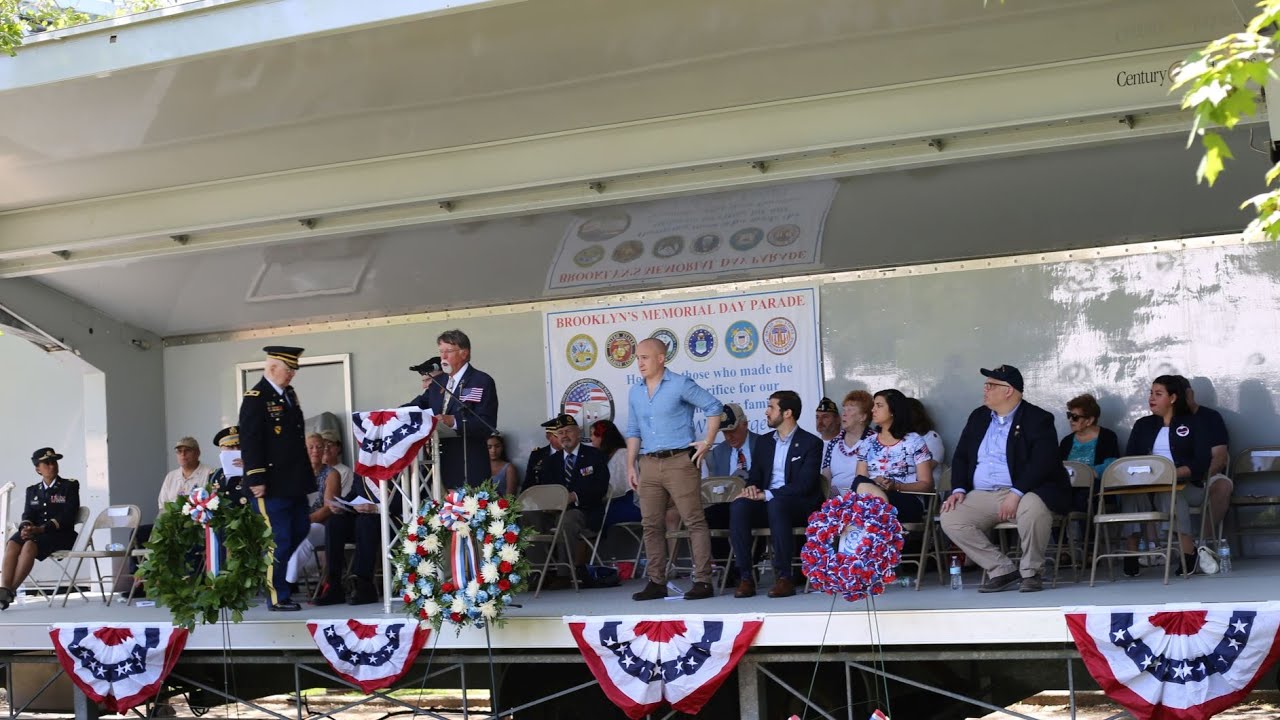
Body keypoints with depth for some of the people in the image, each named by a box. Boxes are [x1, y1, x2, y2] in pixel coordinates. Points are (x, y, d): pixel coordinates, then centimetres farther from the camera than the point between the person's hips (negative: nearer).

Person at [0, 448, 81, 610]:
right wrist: (26, 527, -17)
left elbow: (67, 516, -6)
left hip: (60, 535, -4)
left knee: (30, 545, -34)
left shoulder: (70, 486, 7)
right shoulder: (32, 490, 21)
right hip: (34, 533, 4)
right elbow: (27, 515, 10)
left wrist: (41, 529, -18)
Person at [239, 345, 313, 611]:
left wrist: (305, 475, 18)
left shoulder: (289, 394, 13)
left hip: (294, 482, 9)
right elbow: (249, 442, -16)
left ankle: (272, 575, 30)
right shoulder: (255, 398, -12)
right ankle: (277, 597, 6)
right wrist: (256, 480, -20)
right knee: (278, 540, -3)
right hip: (271, 484, -9)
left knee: (300, 530, 16)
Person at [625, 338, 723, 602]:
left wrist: (707, 442, -7)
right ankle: (656, 582, 12)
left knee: (694, 521, -7)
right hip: (649, 465, 6)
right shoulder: (635, 392, 14)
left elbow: (714, 407, -3)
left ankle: (703, 581, -6)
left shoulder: (680, 385, -4)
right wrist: (631, 466, 11)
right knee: (651, 525, 6)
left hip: (679, 461, -6)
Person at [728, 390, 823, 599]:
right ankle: (745, 577, -29)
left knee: (776, 504, -39)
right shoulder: (764, 442, 19)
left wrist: (768, 494, -20)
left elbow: (804, 484, -12)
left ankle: (784, 577, -35)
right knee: (738, 506, -27)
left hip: (800, 506, -5)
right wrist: (751, 488, -7)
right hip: (767, 504, 5)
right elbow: (755, 476, 20)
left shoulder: (811, 443, -1)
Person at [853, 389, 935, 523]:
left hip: (908, 502, -4)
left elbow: (927, 484, 4)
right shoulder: (867, 444, 21)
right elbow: (860, 481, 11)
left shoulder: (914, 442, 8)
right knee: (861, 483, -35)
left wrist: (896, 486, -13)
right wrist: (874, 484, -14)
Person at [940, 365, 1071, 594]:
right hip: (981, 496, 6)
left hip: (1023, 494, -6)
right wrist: (959, 489, -1)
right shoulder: (978, 417, 17)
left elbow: (1042, 462, -17)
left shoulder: (1037, 419, -4)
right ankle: (1004, 570, -8)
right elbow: (960, 456, 17)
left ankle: (1030, 572, -14)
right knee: (950, 519, -18)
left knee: (1032, 509, -39)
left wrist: (1016, 494, -27)